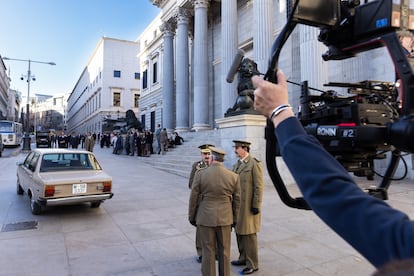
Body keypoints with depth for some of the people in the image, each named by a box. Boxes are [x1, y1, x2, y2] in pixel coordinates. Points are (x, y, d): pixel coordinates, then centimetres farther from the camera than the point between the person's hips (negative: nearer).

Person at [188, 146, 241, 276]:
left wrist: (192, 216, 7)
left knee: (208, 251, 10)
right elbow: (236, 201, 0)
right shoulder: (234, 176, -8)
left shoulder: (200, 174, -13)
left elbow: (194, 198, -6)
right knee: (224, 251, 15)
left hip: (205, 217, -1)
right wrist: (234, 219, 12)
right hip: (224, 218, 2)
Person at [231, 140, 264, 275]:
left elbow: (259, 187, -15)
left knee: (249, 235, 2)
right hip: (237, 205, 8)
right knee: (240, 233, 16)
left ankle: (252, 264, 17)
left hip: (249, 206, -7)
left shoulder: (255, 164, -14)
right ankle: (243, 258, 33)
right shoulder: (237, 164, 11)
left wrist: (256, 206, -15)